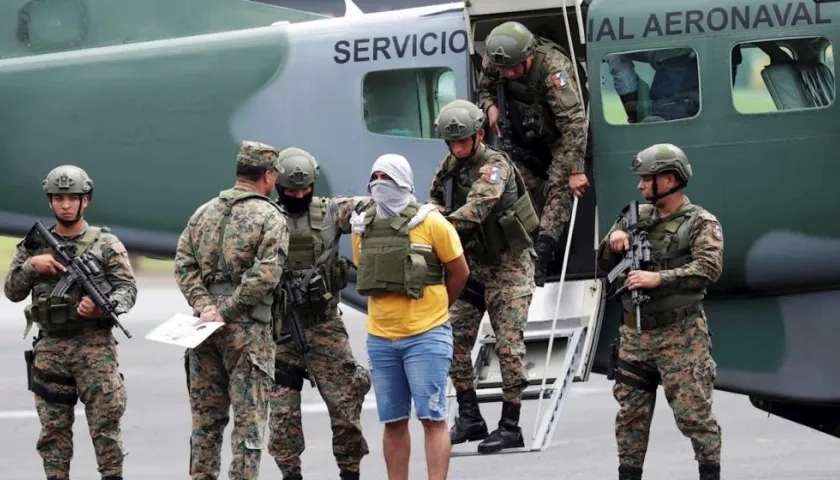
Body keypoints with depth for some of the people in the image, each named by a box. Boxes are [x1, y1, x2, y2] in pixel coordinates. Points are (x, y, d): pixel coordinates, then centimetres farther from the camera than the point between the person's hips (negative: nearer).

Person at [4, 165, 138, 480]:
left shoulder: (106, 244, 3)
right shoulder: (35, 245, 11)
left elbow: (128, 288, -2)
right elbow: (12, 291, 9)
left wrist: (104, 306, -21)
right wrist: (31, 265, -9)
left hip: (94, 345, -3)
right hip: (50, 347, 3)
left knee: (106, 421, -6)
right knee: (53, 427, 4)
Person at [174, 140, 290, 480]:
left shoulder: (204, 213, 11)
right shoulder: (271, 218, -6)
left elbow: (184, 265, 4)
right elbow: (265, 275, -17)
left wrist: (205, 307, -5)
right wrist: (228, 312, -13)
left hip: (205, 327, 5)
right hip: (248, 330, -5)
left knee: (206, 417, 11)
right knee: (248, 420, -2)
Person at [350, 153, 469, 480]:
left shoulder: (430, 223, -7)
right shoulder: (362, 227, 6)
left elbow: (459, 272, 2)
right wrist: (390, 309, 13)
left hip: (426, 336, -5)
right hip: (380, 338, 5)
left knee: (432, 416, -6)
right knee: (393, 421, 9)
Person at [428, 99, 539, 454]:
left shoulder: (495, 166, -20)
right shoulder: (450, 165, 3)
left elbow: (476, 208, -35)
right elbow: (436, 197, 21)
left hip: (507, 265, -7)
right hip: (471, 262, 7)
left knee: (509, 344, -7)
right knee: (454, 338, 1)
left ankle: (511, 427, -3)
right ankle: (469, 417, 10)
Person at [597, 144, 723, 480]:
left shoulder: (700, 223, -4)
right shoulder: (638, 217, 13)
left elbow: (709, 269, -19)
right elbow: (605, 264, 18)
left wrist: (659, 278, -25)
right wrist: (613, 241, -4)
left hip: (680, 335, -6)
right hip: (635, 334, 6)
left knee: (693, 412, -7)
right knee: (631, 414, 9)